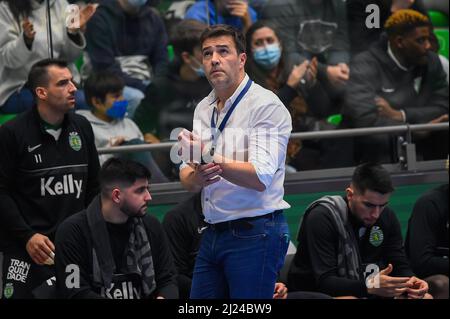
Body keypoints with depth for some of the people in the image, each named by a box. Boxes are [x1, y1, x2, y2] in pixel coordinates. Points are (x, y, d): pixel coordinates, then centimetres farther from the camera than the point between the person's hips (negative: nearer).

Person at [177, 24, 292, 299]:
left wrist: (211, 160, -34)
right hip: (214, 233, 7)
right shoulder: (204, 108, 13)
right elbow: (187, 178, 12)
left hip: (254, 234, -7)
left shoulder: (266, 105, -11)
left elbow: (261, 178, -21)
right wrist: (197, 178, -13)